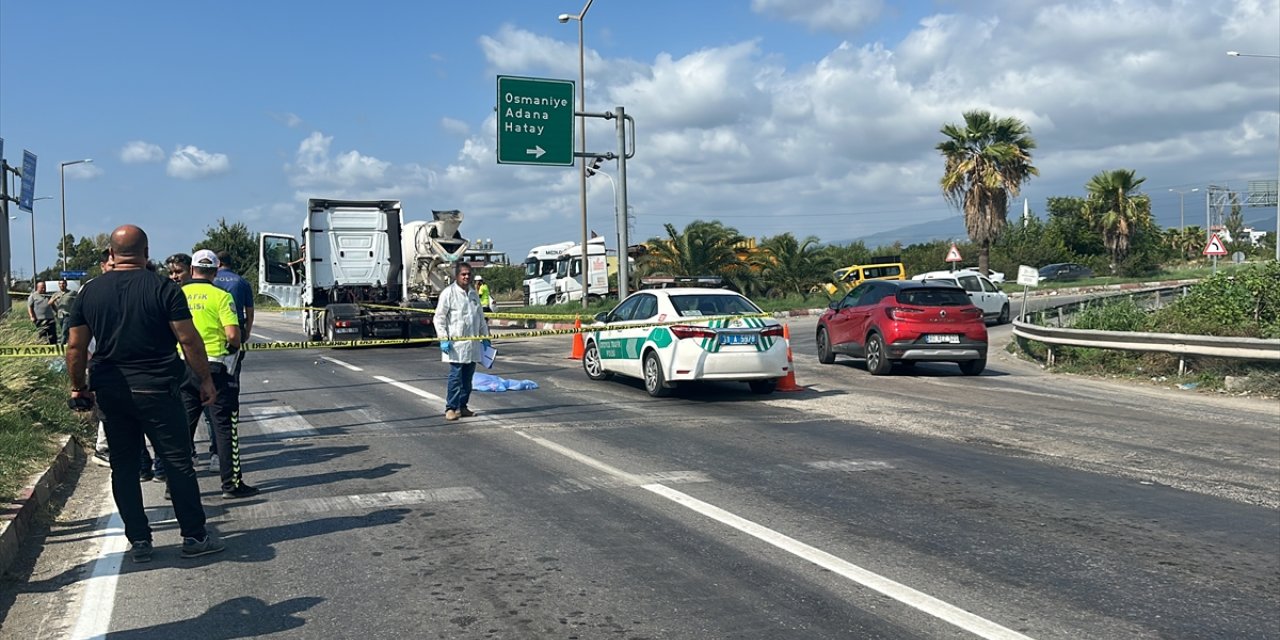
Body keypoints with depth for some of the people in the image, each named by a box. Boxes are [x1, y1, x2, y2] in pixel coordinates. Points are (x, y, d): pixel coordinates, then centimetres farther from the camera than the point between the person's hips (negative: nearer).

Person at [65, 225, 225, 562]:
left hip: (111, 392, 4)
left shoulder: (90, 291, 4)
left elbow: (76, 346, 6)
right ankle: (194, 537, 7)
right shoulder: (163, 288, -8)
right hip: (157, 390, -4)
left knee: (124, 467, 11)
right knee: (178, 463, 3)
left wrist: (78, 387, 17)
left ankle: (139, 541, 14)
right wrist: (206, 380, -3)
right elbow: (189, 339, -11)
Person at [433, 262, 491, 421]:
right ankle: (451, 408, 0)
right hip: (456, 343, -6)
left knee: (468, 377, 9)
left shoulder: (474, 294, 14)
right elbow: (439, 318, -7)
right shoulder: (448, 293, -5)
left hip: (473, 344, 6)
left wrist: (485, 337, 18)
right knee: (455, 376, -7)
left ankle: (462, 406, 17)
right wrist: (443, 339, -14)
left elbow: (481, 318, 21)